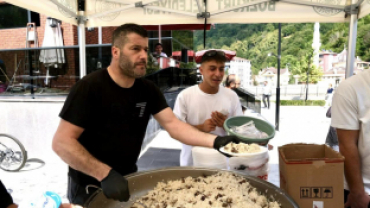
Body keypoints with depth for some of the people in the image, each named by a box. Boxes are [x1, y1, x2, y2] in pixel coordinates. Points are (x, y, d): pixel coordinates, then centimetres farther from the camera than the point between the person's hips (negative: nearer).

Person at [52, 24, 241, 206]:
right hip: (89, 186, -5)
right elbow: (62, 142, -23)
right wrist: (105, 174, -32)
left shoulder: (148, 90, -3)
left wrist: (214, 140, -27)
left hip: (127, 179, 5)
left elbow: (172, 124, -12)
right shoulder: (89, 87, -20)